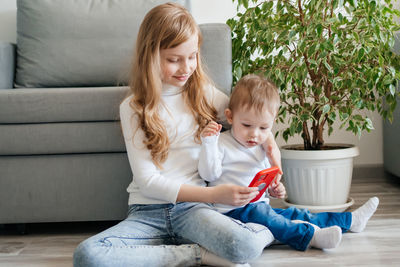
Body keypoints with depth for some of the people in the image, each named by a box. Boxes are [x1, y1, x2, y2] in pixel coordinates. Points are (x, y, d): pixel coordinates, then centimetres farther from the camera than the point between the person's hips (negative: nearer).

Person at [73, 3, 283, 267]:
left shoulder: (205, 94, 8)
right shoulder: (132, 108, 1)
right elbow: (147, 180, -6)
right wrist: (214, 194, -17)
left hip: (193, 207, -1)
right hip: (147, 212, 2)